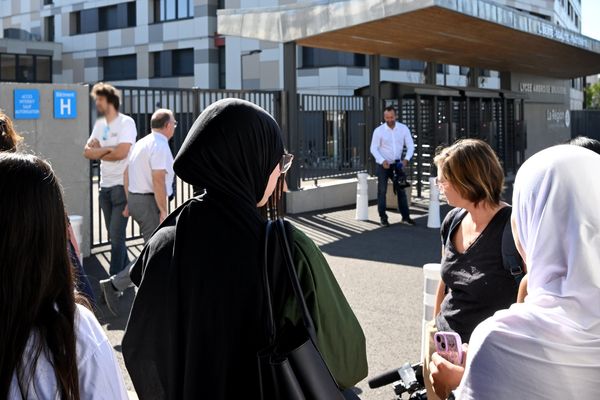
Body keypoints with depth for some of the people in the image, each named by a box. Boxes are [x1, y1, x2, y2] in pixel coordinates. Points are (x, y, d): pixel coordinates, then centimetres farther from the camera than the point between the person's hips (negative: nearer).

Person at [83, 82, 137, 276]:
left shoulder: (126, 122, -9)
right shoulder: (100, 124, 12)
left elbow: (121, 152, -19)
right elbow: (87, 151, 4)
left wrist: (98, 153, -3)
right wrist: (107, 150, -13)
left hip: (122, 186, -7)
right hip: (105, 186, 7)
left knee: (116, 235, -9)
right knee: (114, 235, 14)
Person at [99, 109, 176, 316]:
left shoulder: (141, 143, 14)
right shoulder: (160, 145, -15)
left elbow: (127, 174, 19)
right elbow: (158, 180, -22)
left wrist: (129, 202, 24)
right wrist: (164, 211, -19)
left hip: (135, 198, 10)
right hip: (150, 201, -10)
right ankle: (114, 284, -11)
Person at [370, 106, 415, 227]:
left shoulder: (403, 128, -5)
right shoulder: (379, 130, -11)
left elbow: (410, 146, -3)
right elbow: (373, 149, -8)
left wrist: (406, 159, -20)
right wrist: (382, 161, -22)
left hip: (397, 164, 2)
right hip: (383, 165, -2)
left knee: (401, 190, 5)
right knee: (382, 191, 2)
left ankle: (405, 217, 12)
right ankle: (383, 218, 10)